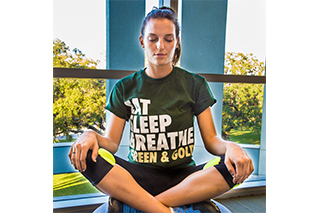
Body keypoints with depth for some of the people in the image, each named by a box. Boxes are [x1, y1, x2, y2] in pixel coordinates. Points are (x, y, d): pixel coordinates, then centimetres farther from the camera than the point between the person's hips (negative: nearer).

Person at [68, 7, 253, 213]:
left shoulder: (194, 84, 5)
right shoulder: (125, 87, 6)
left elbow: (211, 139, 1)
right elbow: (112, 142, 1)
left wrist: (230, 147, -22)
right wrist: (91, 135, -21)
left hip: (184, 177, 1)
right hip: (138, 176, 0)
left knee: (239, 166, -27)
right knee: (87, 156, -25)